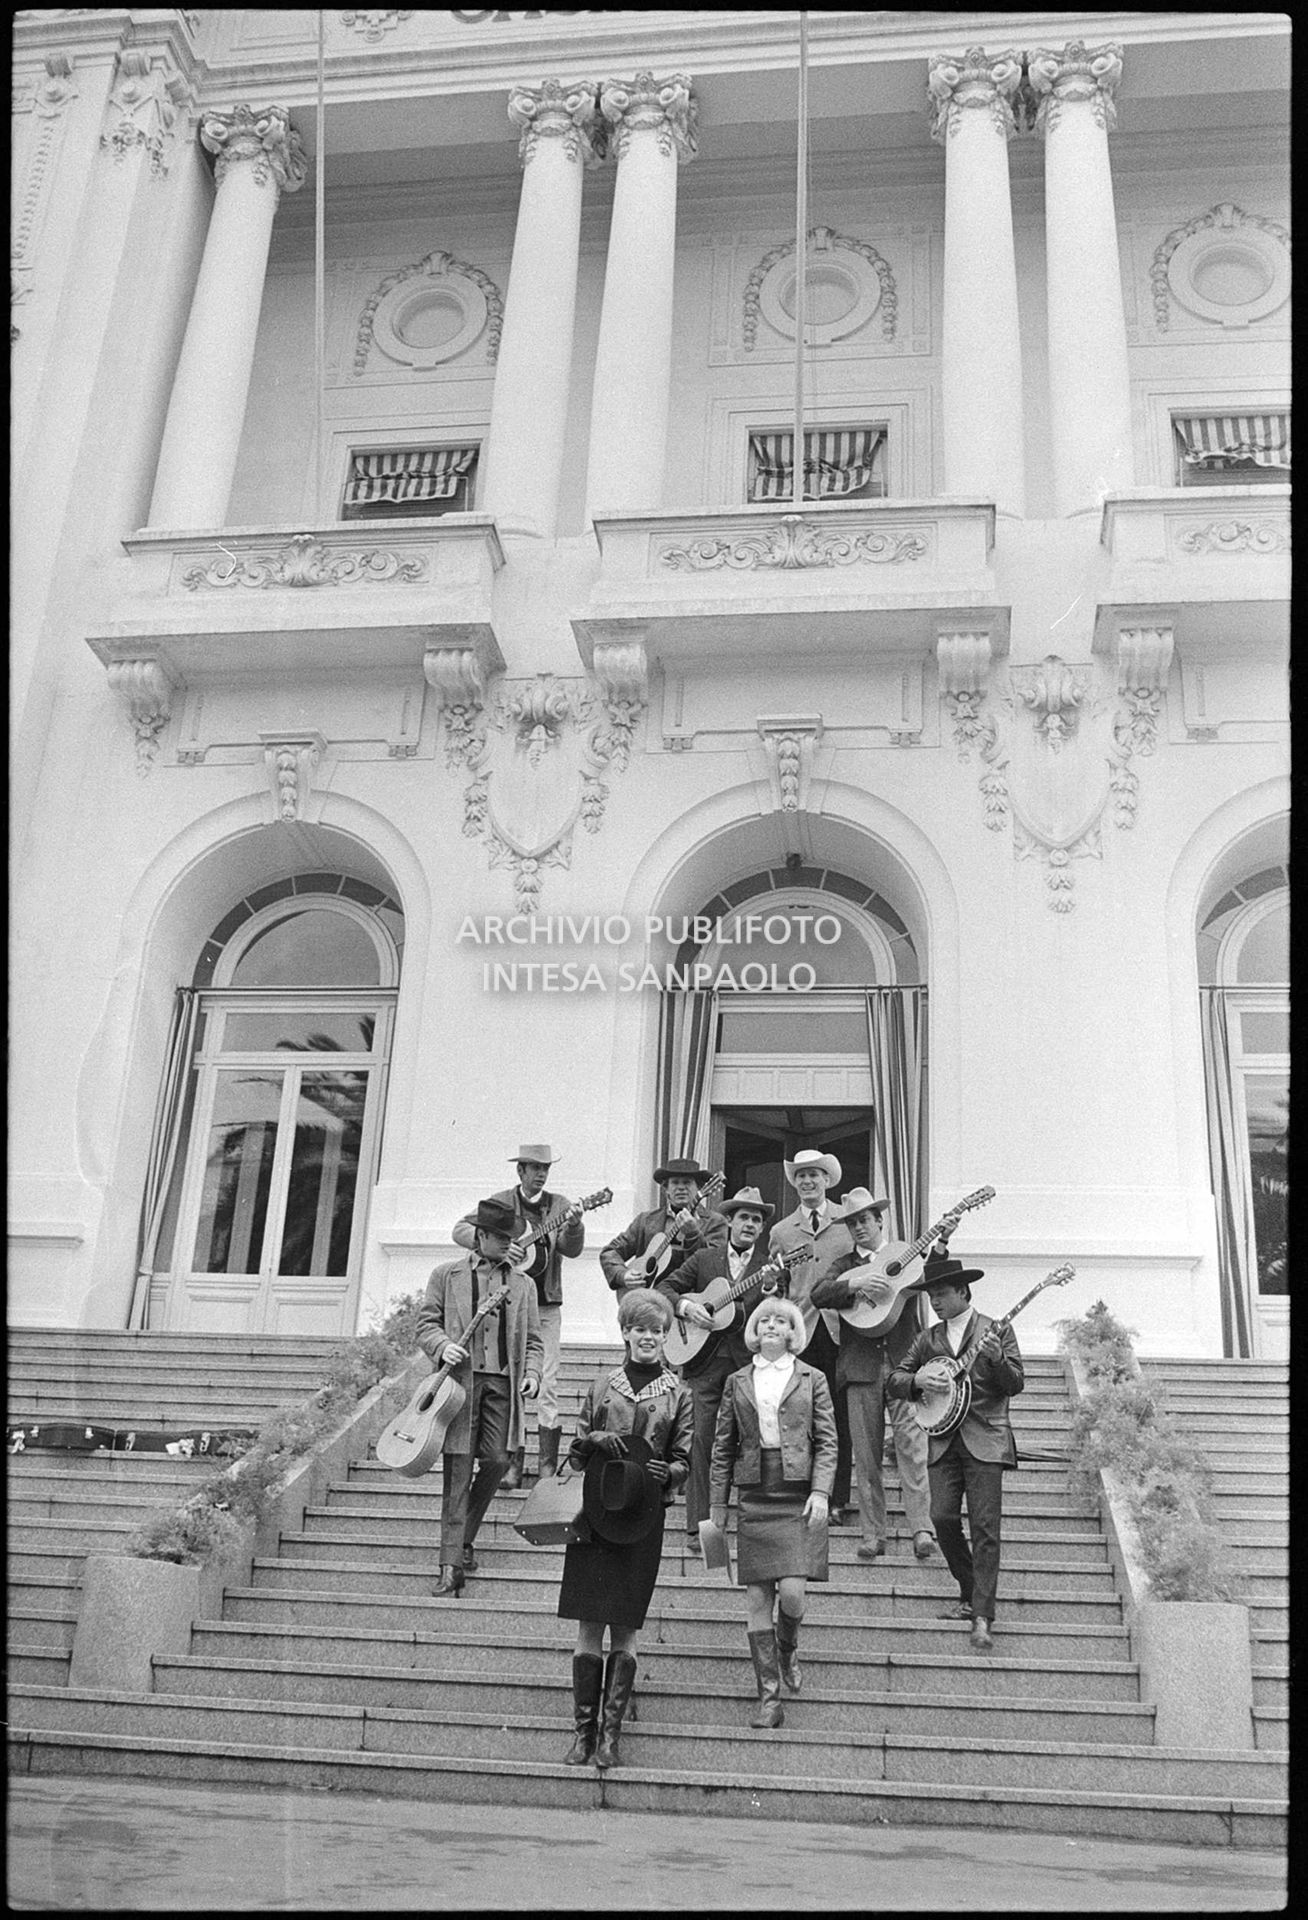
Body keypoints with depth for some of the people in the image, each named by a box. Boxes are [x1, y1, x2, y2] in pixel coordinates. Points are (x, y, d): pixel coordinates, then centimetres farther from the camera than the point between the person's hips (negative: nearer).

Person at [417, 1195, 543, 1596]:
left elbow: (532, 1340, 15)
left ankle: (464, 1539, 22)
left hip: (502, 1382, 3)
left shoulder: (522, 1284, 15)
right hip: (460, 1379, -2)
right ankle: (451, 1567, -2)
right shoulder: (447, 1276, 10)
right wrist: (442, 1346, -11)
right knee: (457, 1473, -4)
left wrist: (531, 1374, -2)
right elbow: (426, 1322, 8)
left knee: (497, 1461, -2)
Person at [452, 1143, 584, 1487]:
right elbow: (460, 1229, -2)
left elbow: (572, 1250, -4)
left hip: (545, 1306, 0)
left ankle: (548, 1468, -1)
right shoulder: (500, 1203, 4)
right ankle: (513, 1465, 7)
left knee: (547, 1384, -5)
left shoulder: (558, 1204, 7)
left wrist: (574, 1223, -25)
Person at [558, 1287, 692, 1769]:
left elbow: (682, 1460, 7)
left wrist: (666, 1472, -14)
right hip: (594, 1513, 1)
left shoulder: (677, 1394, 7)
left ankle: (611, 1733, 9)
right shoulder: (602, 1385, 10)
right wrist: (593, 1440, -7)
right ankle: (583, 1731, 9)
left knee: (625, 1629, 1)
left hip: (642, 1521, -1)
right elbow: (576, 1451, 14)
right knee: (589, 1625, 1)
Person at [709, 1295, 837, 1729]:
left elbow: (827, 1441, 2)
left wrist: (820, 1492, -11)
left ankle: (788, 1649, 24)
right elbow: (723, 1448, 11)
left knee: (792, 1592, -11)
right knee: (757, 1600, 1)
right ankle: (768, 1699, 10)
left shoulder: (811, 1379, 6)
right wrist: (716, 1506, 8)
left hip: (799, 1498, -2)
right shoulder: (738, 1383, 10)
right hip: (754, 1498, 2)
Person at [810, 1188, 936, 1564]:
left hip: (904, 1362, -2)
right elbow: (818, 1294, -4)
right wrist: (854, 1284, -20)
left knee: (911, 1442, -11)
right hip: (861, 1366, 2)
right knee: (865, 1453, 2)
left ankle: (922, 1528, -13)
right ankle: (873, 1534, 7)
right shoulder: (845, 1265, 14)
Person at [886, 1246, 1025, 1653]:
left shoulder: (996, 1330, 4)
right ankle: (971, 1596, 17)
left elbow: (1015, 1384, -4)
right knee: (943, 1517, -5)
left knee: (985, 1527, -8)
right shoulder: (928, 1339, 14)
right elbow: (893, 1383, 11)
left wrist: (995, 1359, -22)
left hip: (985, 1440, -4)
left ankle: (982, 1619, -7)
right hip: (943, 1440, 4)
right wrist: (917, 1380, -9)